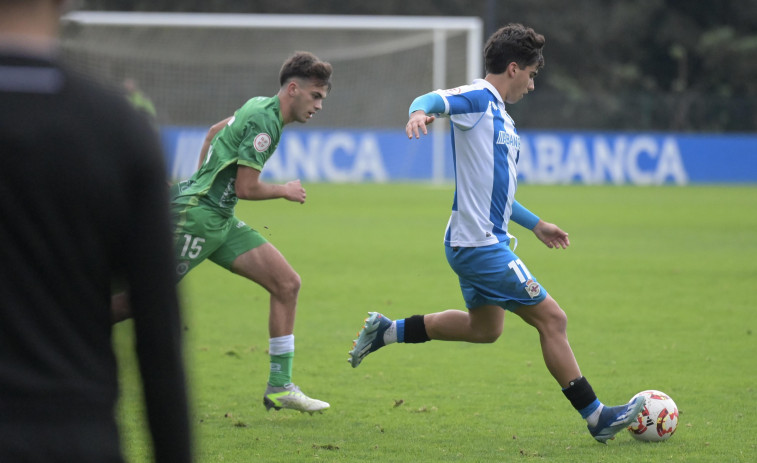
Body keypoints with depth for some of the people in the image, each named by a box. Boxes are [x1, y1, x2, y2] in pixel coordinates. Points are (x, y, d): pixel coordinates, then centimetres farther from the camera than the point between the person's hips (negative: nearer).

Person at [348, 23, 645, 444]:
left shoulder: (500, 116, 18)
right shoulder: (478, 99, -11)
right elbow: (435, 100, -32)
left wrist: (536, 224, 31)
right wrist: (421, 111, -55)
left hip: (485, 242, 11)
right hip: (481, 246, -11)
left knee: (485, 328, 26)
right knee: (552, 318, -7)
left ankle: (386, 331, 31)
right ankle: (597, 417, -1)